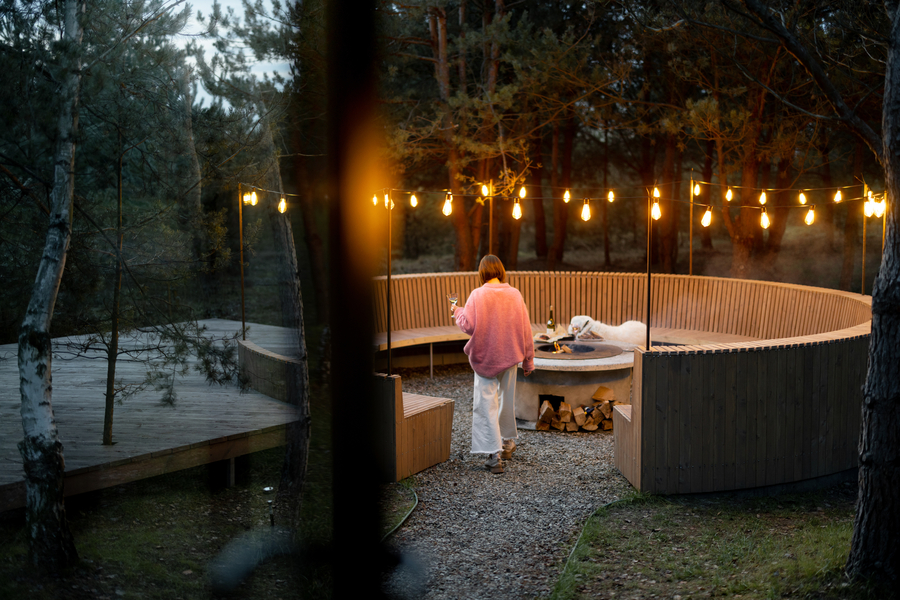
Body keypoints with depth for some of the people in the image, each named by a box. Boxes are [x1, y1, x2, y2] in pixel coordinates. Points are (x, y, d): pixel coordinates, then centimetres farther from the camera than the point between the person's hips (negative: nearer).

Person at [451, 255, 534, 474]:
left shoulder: (477, 295, -12)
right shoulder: (514, 294, -3)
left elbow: (468, 325, -16)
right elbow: (525, 329, 0)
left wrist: (458, 312, 6)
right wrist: (528, 360, 8)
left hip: (485, 357, -3)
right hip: (510, 356, 3)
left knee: (487, 403, -1)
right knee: (507, 400, 20)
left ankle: (494, 454, -9)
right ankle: (508, 442, 36)